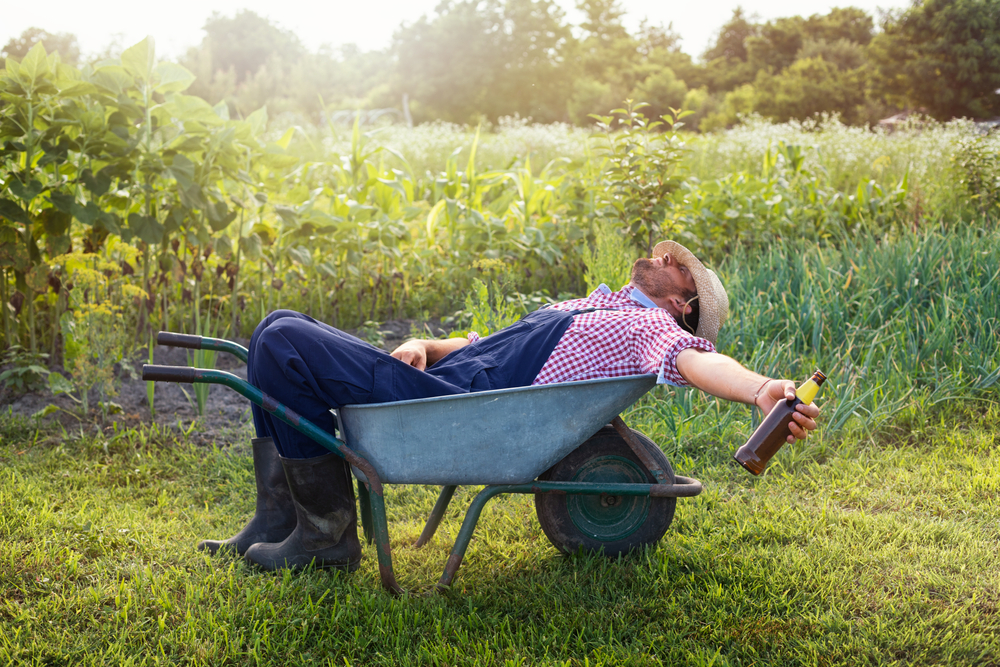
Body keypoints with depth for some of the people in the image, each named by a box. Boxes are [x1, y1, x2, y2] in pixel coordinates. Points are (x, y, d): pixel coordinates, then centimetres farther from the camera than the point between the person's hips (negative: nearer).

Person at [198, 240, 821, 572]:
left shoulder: (655, 329, 2)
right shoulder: (587, 306, 28)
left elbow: (698, 362, -21)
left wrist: (763, 389, -43)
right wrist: (424, 345, 8)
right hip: (438, 377, 9)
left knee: (283, 341, -18)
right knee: (283, 328, 10)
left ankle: (327, 530, -7)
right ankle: (276, 517, 9)